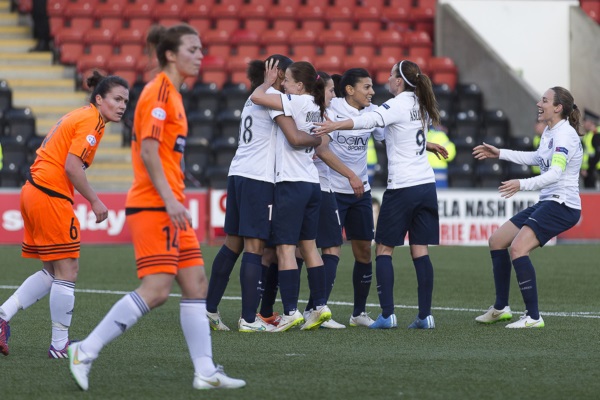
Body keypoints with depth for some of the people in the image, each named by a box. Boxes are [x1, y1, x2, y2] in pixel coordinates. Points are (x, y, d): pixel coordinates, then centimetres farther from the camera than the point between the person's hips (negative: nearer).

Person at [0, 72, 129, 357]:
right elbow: (72, 166, -19)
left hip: (34, 191, 10)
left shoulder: (78, 116, 17)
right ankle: (59, 345, 2)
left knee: (52, 272, 15)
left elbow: (45, 151, 17)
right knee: (67, 271, -3)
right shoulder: (91, 120, -11)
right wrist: (95, 201, -11)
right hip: (51, 197, -10)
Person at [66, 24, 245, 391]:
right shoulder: (158, 91, -11)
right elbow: (148, 151, -18)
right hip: (152, 206, -10)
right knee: (157, 289, -14)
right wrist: (168, 199, -22)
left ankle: (206, 372, 7)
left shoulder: (172, 93, 17)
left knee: (196, 282, 6)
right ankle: (85, 352, -9)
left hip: (170, 206, 10)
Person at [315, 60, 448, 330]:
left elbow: (369, 120, -28)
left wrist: (335, 125, -35)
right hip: (426, 184, 7)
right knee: (420, 251, 5)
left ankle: (387, 314, -6)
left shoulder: (398, 105, -12)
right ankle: (425, 315, 0)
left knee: (383, 249, 1)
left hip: (402, 187, -7)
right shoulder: (421, 105, 11)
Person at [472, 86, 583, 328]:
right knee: (497, 240, 12)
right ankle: (501, 308, 20)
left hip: (562, 206, -10)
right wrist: (499, 153, 34)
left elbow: (555, 173, -31)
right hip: (546, 203, 10)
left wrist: (522, 184, -43)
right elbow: (537, 158, 33)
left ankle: (533, 317, -21)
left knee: (517, 248, -25)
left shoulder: (564, 135, -18)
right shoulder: (549, 131, 12)